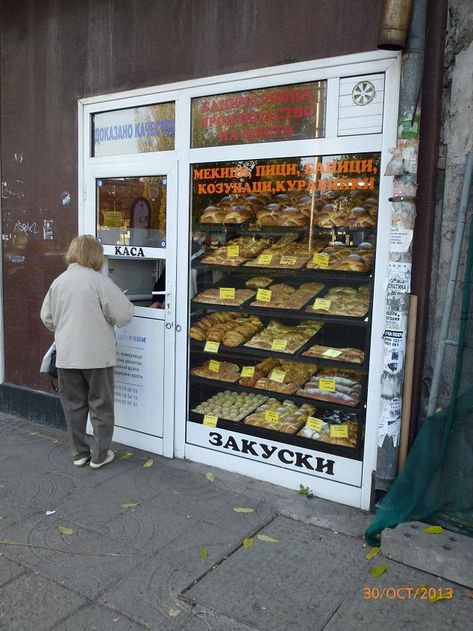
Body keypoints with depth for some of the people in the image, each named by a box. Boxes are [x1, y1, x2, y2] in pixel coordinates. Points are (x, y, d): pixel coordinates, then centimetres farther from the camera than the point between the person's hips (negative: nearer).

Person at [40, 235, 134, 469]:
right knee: (100, 406, 10)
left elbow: (47, 318, 10)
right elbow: (123, 315, -14)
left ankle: (79, 453, 26)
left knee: (73, 405, 16)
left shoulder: (58, 282, 2)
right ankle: (99, 455, 18)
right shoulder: (99, 281, -13)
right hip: (97, 355, -4)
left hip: (66, 356, 4)